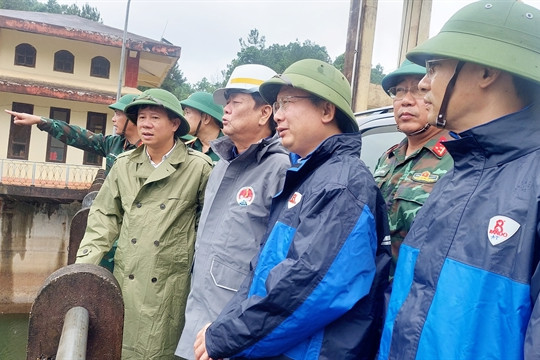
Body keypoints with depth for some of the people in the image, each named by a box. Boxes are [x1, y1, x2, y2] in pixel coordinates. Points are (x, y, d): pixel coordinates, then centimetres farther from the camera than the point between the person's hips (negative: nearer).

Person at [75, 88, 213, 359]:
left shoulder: (198, 167, -8)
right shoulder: (124, 165, 5)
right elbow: (105, 215, 9)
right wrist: (83, 266, 2)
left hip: (169, 285, -4)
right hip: (125, 279, 4)